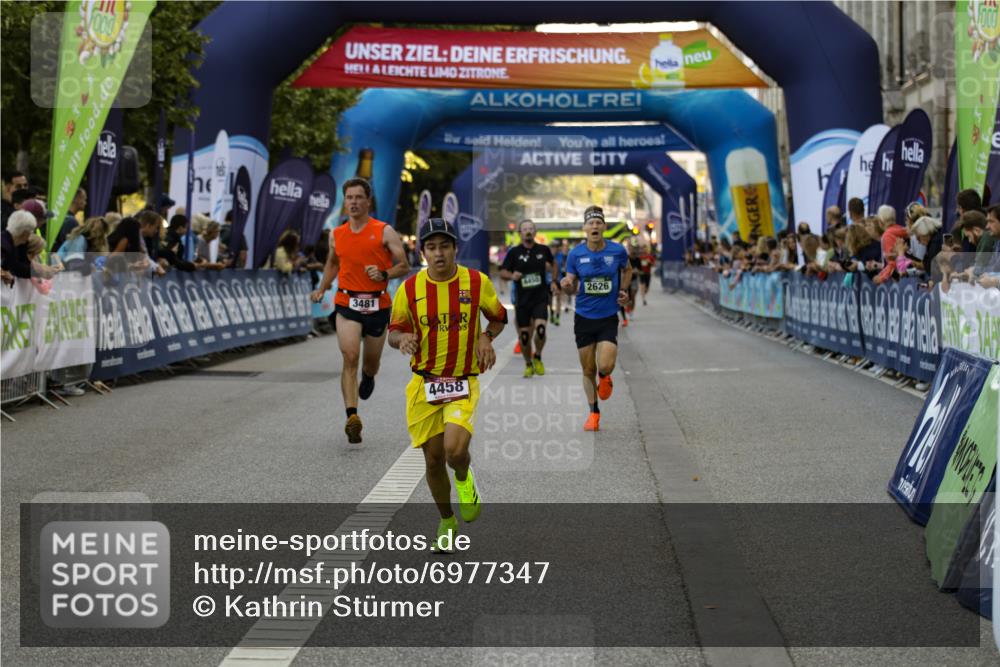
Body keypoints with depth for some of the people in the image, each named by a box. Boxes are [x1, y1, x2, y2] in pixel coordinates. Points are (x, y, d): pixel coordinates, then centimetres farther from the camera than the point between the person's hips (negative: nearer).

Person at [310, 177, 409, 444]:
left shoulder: (384, 232, -4)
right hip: (347, 304, 1)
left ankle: (368, 377, 54)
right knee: (350, 358, -19)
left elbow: (404, 266, -3)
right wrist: (322, 289, 15)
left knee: (371, 363, 15)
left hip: (378, 305, -1)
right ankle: (352, 417, -26)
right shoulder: (336, 235, 7)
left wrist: (384, 275, -22)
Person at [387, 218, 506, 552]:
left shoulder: (477, 282, -4)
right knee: (433, 459, 6)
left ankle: (464, 478, 15)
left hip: (464, 384, -2)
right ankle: (446, 522, 30)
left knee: (455, 450, -23)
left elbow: (499, 317, 13)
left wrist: (486, 337, -7)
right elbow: (393, 331, 7)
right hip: (423, 384, 2)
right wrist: (403, 338, -16)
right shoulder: (409, 288, -3)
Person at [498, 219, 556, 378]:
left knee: (540, 329, -19)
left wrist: (553, 281, 13)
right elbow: (502, 272, 1)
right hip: (522, 299, 0)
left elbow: (553, 263, 22)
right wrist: (512, 275, -20)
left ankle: (537, 357, 8)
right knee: (524, 335, 4)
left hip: (540, 298, 0)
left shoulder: (543, 250, 2)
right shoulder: (514, 252, -2)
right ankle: (528, 365, 26)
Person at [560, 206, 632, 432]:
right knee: (588, 370, 7)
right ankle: (594, 412, 27)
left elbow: (627, 270, 17)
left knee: (605, 367, -17)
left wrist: (624, 291, 4)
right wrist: (567, 285, -21)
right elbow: (571, 288, 1)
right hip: (584, 318, 1)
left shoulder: (617, 251, -6)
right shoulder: (575, 254, -5)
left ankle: (605, 378, 22)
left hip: (608, 318, -1)